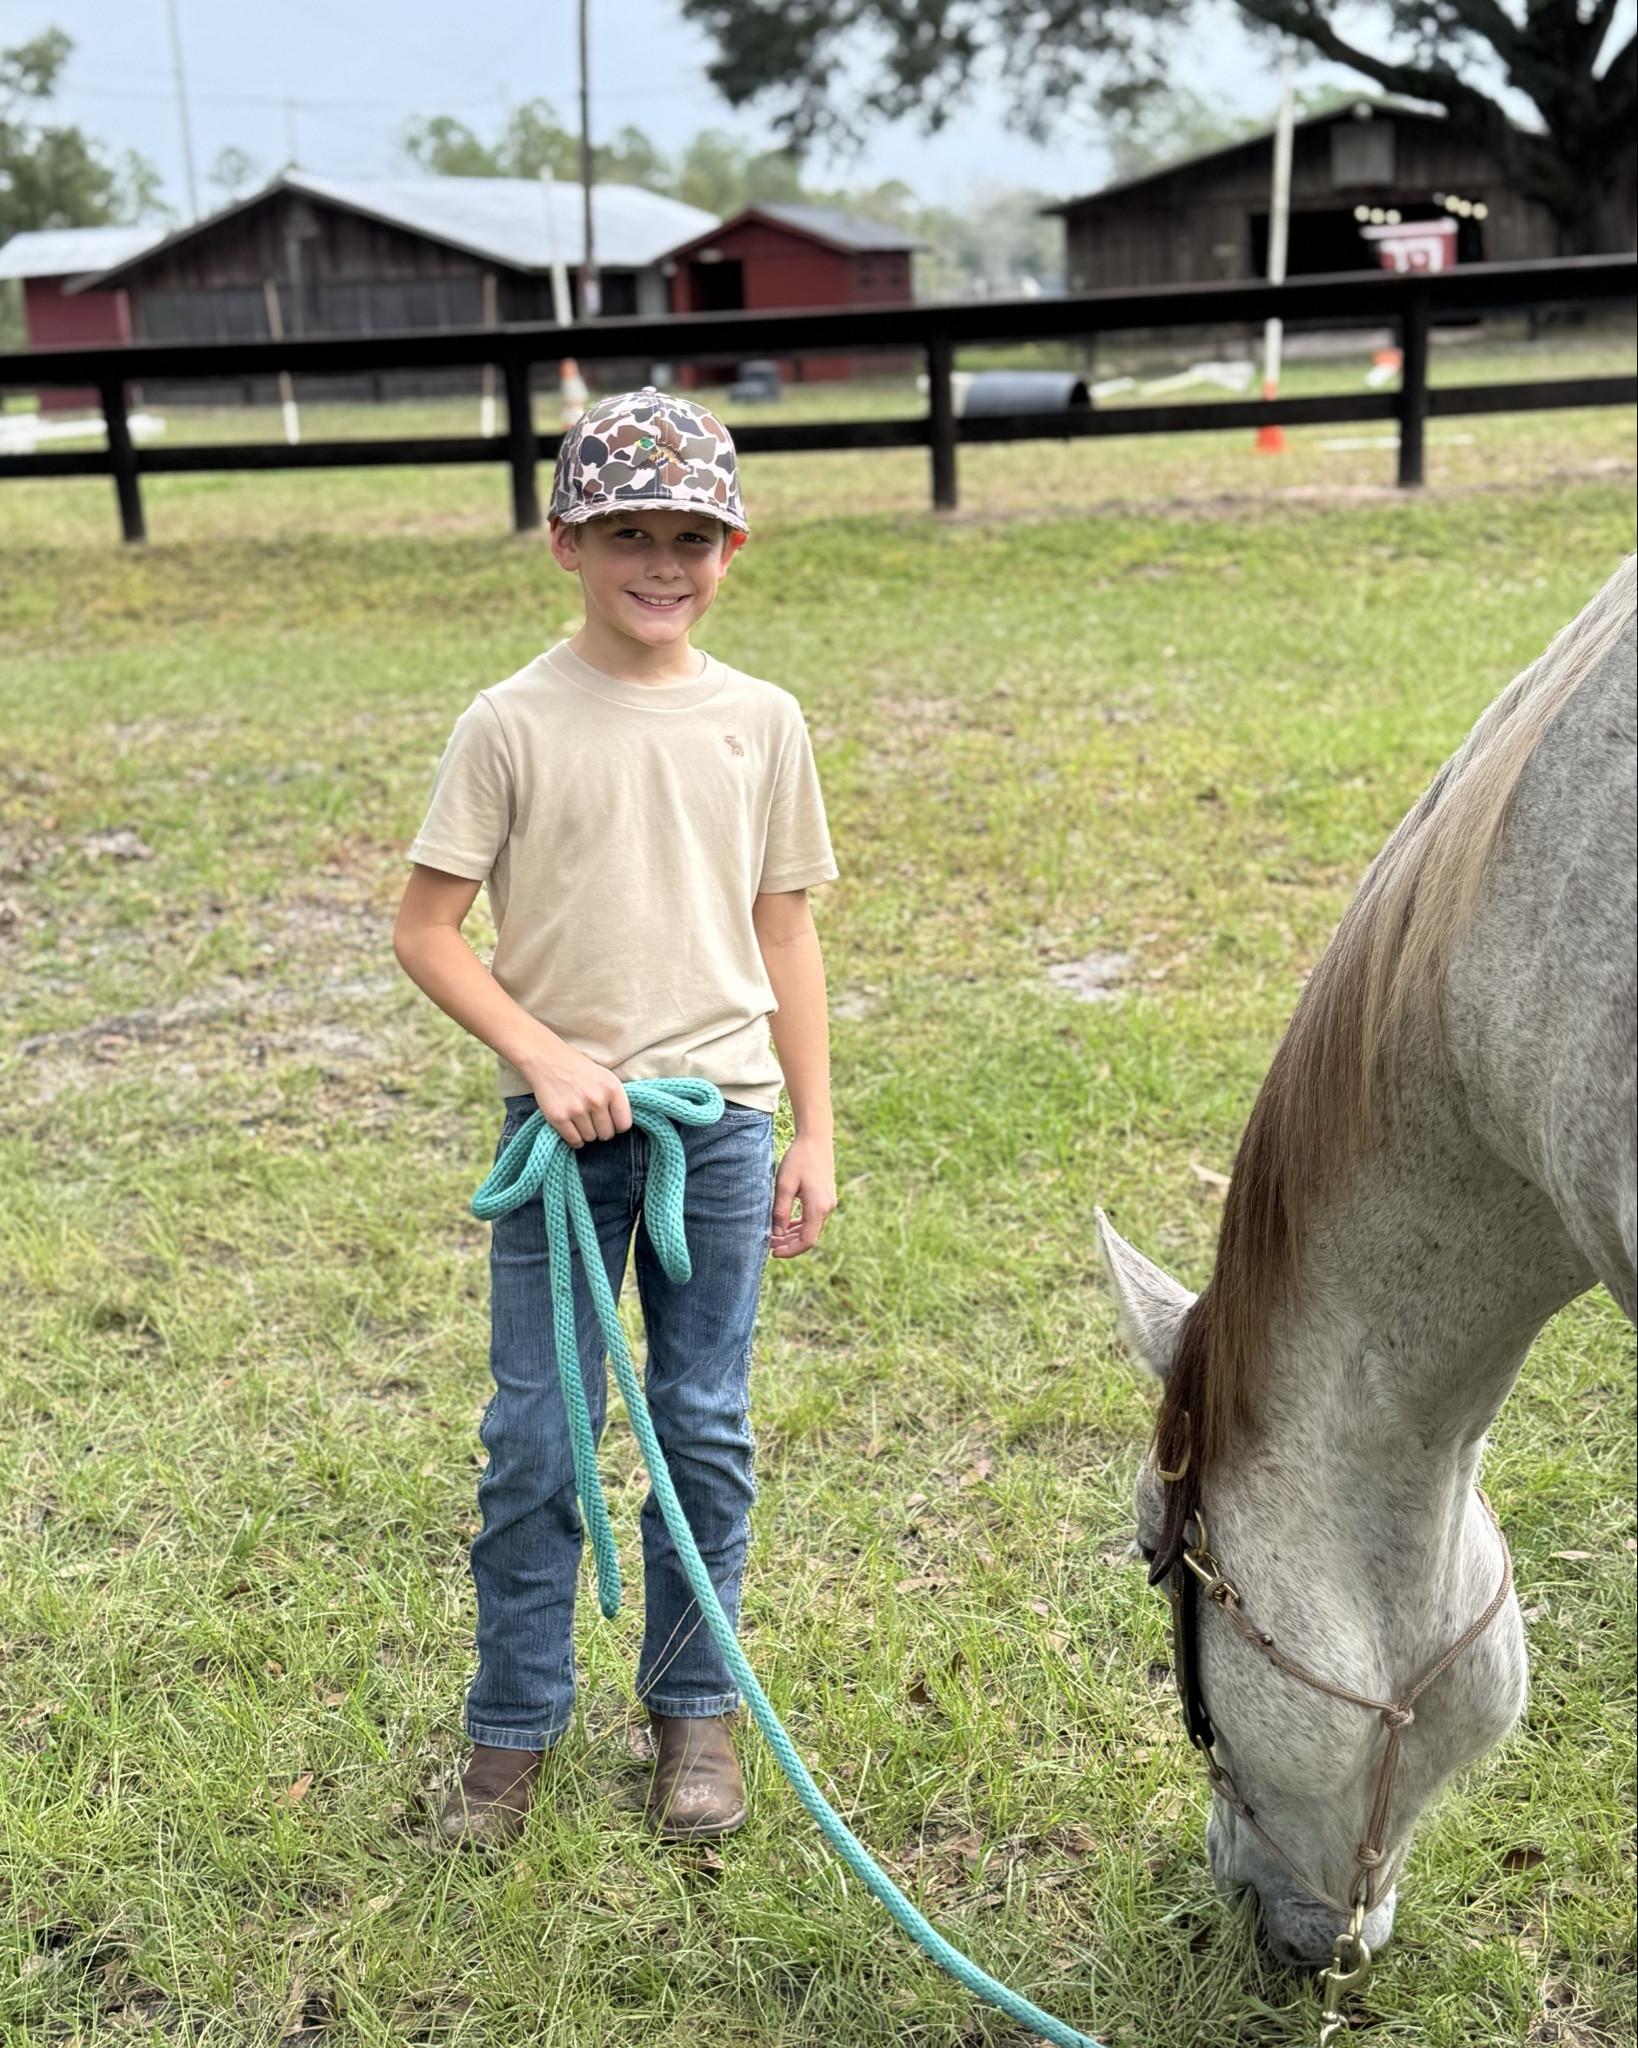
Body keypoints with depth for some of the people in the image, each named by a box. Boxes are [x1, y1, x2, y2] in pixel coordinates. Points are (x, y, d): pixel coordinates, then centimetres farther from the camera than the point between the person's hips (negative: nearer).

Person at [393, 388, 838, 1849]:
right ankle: (513, 1727, 22)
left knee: (705, 1428, 10)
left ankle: (693, 1710, 27)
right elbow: (425, 928, -3)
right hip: (565, 1121, -2)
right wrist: (544, 1057, -14)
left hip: (722, 1119, 2)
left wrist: (814, 1133, 7)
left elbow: (786, 935, 8)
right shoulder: (514, 723, -5)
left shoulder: (761, 723, 3)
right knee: (537, 1433, 4)